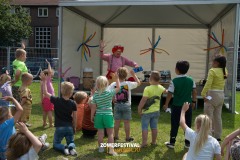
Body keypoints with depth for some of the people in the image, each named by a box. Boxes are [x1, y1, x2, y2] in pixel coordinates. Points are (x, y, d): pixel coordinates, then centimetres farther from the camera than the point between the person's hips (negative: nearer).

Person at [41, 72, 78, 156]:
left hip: (59, 127, -1)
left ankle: (64, 148, -15)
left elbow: (45, 93, 2)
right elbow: (74, 118, -2)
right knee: (71, 142, 22)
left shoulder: (56, 100, -11)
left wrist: (44, 81, 5)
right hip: (69, 127, 1)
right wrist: (74, 128, 13)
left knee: (56, 144, 18)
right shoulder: (73, 103, -8)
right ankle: (71, 147, -14)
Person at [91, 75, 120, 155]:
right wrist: (117, 78, 15)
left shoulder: (95, 94, -4)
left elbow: (93, 107, -1)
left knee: (100, 133, 11)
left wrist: (92, 116, 10)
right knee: (110, 133, 5)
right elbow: (118, 88, 6)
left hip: (99, 115, 2)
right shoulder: (109, 92, -10)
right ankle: (111, 149, 3)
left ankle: (101, 148, 23)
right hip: (108, 115, -2)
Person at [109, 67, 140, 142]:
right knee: (127, 122, 7)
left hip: (117, 105, 2)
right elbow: (138, 82, 0)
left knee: (117, 122, 12)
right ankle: (127, 137, 16)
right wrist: (133, 74, 5)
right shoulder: (128, 84, -12)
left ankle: (116, 136, 22)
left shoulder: (113, 84, -8)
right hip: (126, 105, -2)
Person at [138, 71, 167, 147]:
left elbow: (143, 100, -22)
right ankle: (154, 141, 26)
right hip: (156, 111, 6)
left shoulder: (147, 89, -21)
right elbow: (166, 91, 21)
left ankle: (144, 142, 2)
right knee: (154, 127, 16)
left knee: (145, 127, 3)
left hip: (147, 111, -6)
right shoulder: (160, 88, -1)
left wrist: (139, 108, -12)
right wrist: (167, 91, 44)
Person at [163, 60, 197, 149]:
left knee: (175, 125, 8)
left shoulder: (174, 81, -13)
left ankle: (172, 142, 15)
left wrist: (166, 104, -1)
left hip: (177, 106, -3)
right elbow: (194, 92, 3)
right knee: (188, 125, 12)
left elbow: (170, 94, -12)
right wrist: (193, 102, 16)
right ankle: (187, 143, 19)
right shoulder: (191, 80, -2)